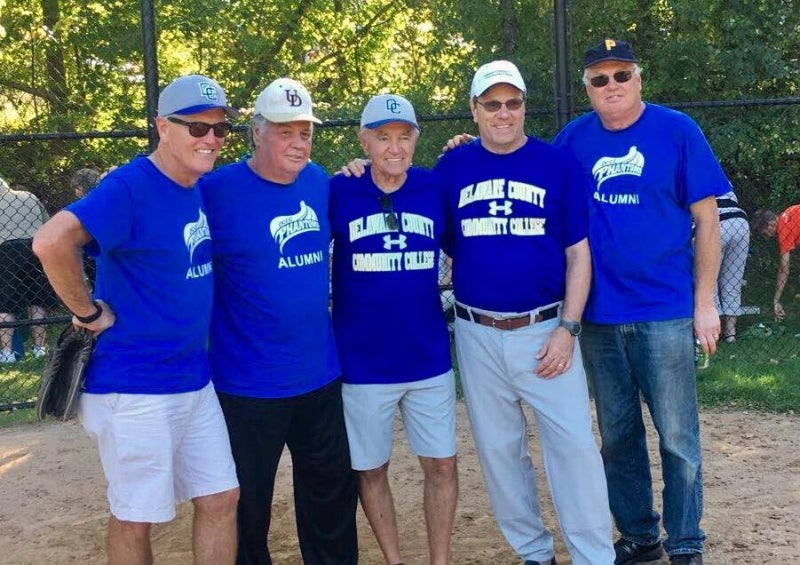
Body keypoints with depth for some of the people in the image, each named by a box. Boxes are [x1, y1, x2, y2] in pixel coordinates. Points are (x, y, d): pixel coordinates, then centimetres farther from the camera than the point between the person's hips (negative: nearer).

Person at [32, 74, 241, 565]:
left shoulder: (202, 188, 7)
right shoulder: (130, 187, -18)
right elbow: (51, 242, -32)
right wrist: (90, 313, -21)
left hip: (196, 381, 8)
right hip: (135, 389, -8)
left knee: (222, 498, 14)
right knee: (136, 518, 6)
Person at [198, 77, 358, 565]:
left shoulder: (319, 181, 3)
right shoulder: (217, 191, -14)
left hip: (321, 375, 6)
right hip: (247, 386, -5)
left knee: (334, 489, 19)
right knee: (247, 506, 9)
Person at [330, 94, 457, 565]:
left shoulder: (436, 189, -2)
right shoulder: (338, 192, -6)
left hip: (430, 360, 1)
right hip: (362, 364, -1)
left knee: (442, 464, 8)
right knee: (370, 469, 12)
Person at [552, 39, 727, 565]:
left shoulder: (676, 130, -4)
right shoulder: (574, 138, 4)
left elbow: (706, 218, -2)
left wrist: (706, 302, -6)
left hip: (665, 312, -3)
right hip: (599, 316, 3)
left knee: (678, 438, 4)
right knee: (618, 437, 13)